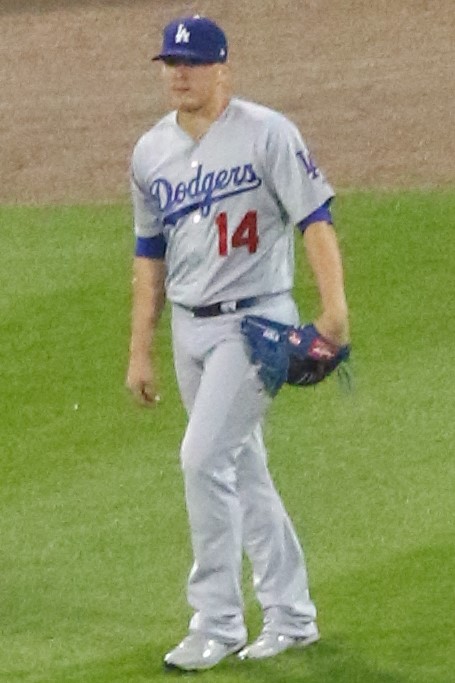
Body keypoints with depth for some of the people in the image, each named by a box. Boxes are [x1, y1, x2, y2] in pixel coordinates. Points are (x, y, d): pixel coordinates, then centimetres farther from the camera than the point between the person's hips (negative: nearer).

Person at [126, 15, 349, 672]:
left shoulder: (266, 133, -9)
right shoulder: (150, 152, 8)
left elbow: (314, 218, -14)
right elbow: (150, 254, 15)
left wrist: (334, 307, -26)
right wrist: (140, 351, 13)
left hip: (255, 321, -7)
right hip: (190, 328, 7)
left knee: (204, 458, -16)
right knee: (242, 471, 12)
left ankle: (217, 623, -8)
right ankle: (290, 617, 22)